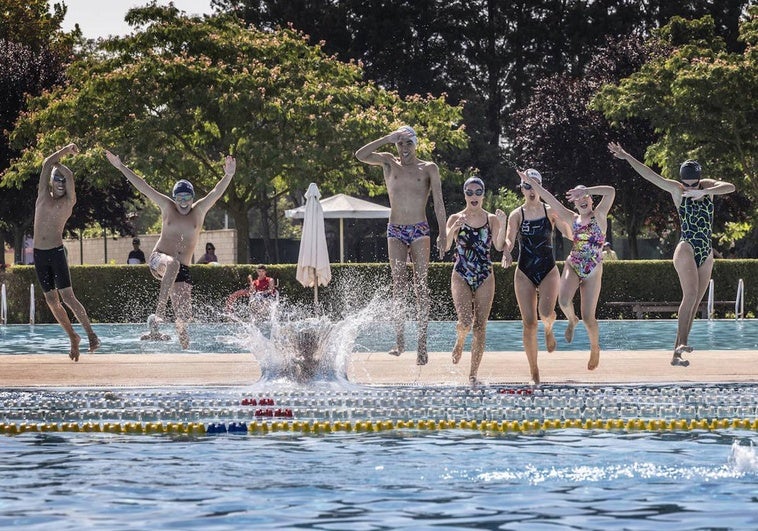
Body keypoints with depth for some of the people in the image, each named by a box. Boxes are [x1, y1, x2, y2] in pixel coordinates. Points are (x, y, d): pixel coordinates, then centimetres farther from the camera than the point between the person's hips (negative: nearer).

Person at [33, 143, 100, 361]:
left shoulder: (69, 202, 1)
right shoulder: (43, 195, 10)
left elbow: (68, 175, -12)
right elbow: (47, 164, 2)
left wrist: (58, 164, 5)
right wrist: (67, 149, 3)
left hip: (57, 252, -4)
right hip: (39, 254, 4)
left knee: (67, 297, -13)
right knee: (51, 300, 4)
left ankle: (91, 333, -10)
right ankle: (72, 337, 14)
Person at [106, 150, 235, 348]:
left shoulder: (199, 211, 6)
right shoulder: (167, 207, 6)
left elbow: (216, 193, -9)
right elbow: (144, 187, 5)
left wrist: (228, 176, -28)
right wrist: (121, 167, 4)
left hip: (182, 269, 2)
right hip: (158, 259, -2)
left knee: (183, 317, -7)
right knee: (172, 263, -39)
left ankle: (185, 350, 6)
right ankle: (160, 308, -43)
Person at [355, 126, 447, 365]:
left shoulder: (428, 169, 6)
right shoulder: (389, 163, 10)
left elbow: (438, 202, 0)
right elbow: (361, 155, -5)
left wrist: (442, 234, -10)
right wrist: (387, 139, -11)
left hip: (420, 231, -1)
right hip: (395, 231, 1)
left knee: (421, 286, -5)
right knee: (399, 284, -6)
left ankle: (422, 343, -6)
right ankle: (400, 339, -7)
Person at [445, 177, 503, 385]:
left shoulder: (491, 219, 4)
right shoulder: (456, 218, 2)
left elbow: (499, 246, -9)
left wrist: (501, 228, -25)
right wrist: (453, 230, -27)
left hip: (485, 277, 1)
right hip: (461, 276, -1)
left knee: (480, 326, -2)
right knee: (465, 322, -17)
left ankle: (473, 373, 4)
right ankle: (459, 342, 20)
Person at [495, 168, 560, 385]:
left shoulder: (550, 212, 1)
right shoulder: (516, 215, -1)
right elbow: (508, 241, -12)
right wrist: (507, 251, -30)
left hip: (548, 271, -1)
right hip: (525, 272, 1)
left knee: (546, 313, -23)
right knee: (529, 323, -3)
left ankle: (549, 329, 16)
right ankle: (534, 372, 6)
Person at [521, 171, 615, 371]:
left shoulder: (599, 216, 1)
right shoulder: (572, 219, 7)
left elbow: (611, 191, -13)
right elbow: (550, 200, 5)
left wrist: (586, 190, -20)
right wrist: (532, 184, 1)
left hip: (593, 271, -2)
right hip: (573, 266, 2)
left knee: (588, 317, -5)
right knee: (564, 301, -26)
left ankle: (595, 348, 22)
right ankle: (572, 321, 10)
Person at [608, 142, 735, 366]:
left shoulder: (708, 186, 7)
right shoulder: (676, 189, -1)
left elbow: (730, 187, -10)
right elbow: (649, 175, -9)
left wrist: (705, 192, -25)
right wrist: (627, 157, -19)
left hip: (706, 254, 4)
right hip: (686, 248, -4)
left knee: (694, 303, 1)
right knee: (690, 295, -24)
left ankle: (677, 354, 1)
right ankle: (682, 343, -31)